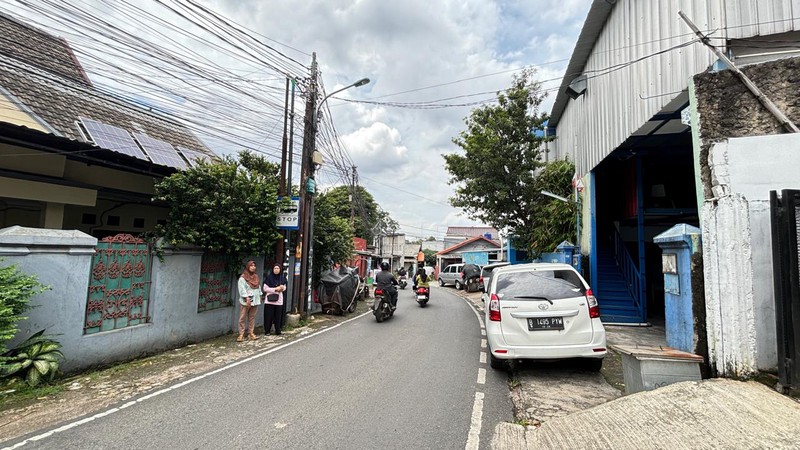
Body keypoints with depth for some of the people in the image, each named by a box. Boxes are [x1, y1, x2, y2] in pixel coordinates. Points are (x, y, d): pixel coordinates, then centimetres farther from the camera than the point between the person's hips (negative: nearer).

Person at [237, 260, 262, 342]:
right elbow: (242, 289, -15)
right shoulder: (243, 277, -8)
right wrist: (247, 298, -21)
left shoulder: (256, 276, 13)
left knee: (252, 318, 10)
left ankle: (251, 333, 16)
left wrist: (260, 296, 11)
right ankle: (241, 334, 4)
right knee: (242, 318, 0)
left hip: (255, 301, 6)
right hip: (245, 301, -6)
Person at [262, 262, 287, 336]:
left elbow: (284, 287, 18)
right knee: (269, 316, 1)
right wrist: (275, 289, -14)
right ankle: (267, 331, 13)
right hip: (269, 300, -3)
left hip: (279, 300, 3)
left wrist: (282, 288, -6)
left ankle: (278, 331, 15)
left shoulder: (282, 278, 6)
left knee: (278, 316, 5)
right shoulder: (269, 277, -6)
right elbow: (265, 288, -7)